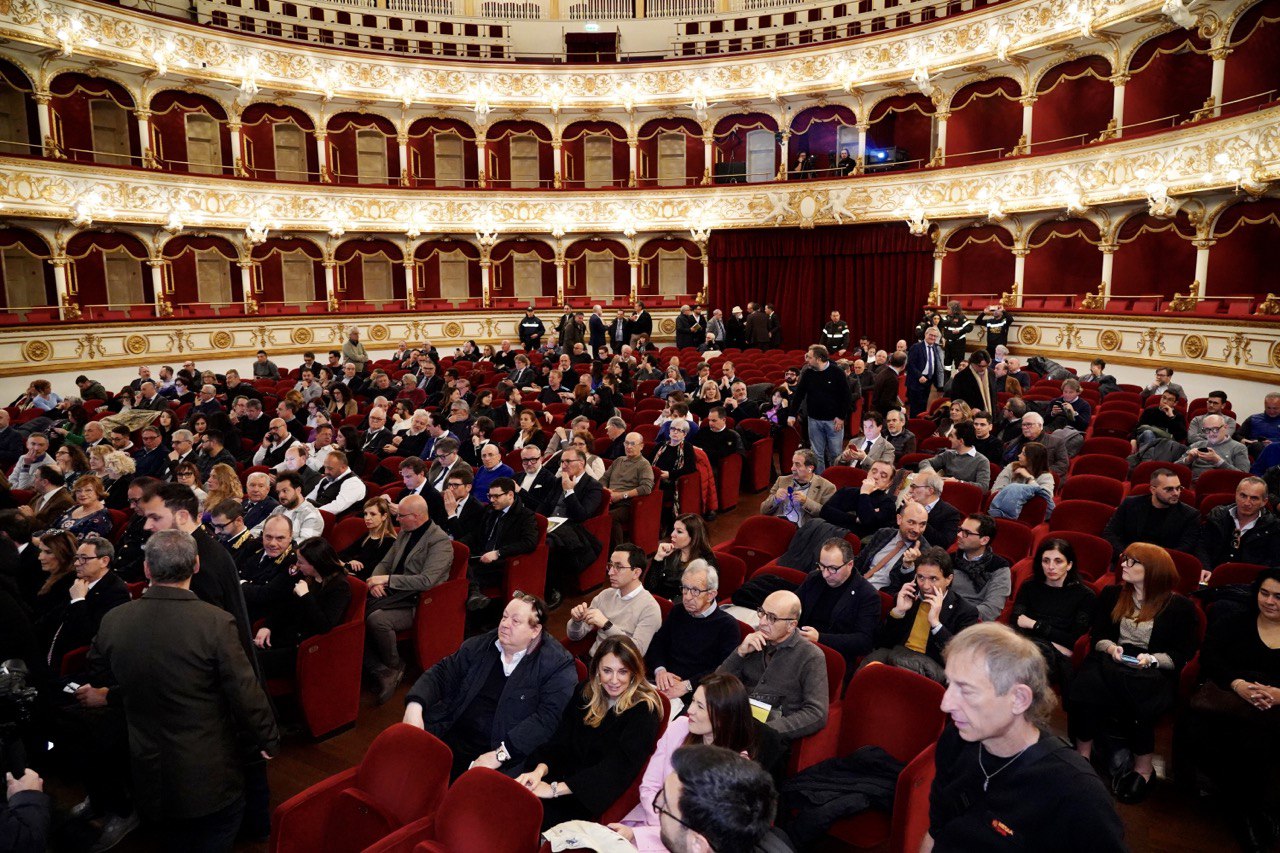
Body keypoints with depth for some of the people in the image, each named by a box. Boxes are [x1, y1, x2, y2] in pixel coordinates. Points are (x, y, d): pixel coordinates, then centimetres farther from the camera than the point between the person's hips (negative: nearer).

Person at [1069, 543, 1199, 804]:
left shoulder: (1179, 606, 6)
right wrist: (1110, 647, -6)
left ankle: (1143, 768, -13)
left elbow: (1182, 654, 3)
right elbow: (1097, 634, 17)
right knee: (1083, 689, -31)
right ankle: (1083, 757, -17)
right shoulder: (1111, 595, 17)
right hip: (1110, 663, 3)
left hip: (1154, 672, -2)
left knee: (1136, 703, -36)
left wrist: (1152, 659, -15)